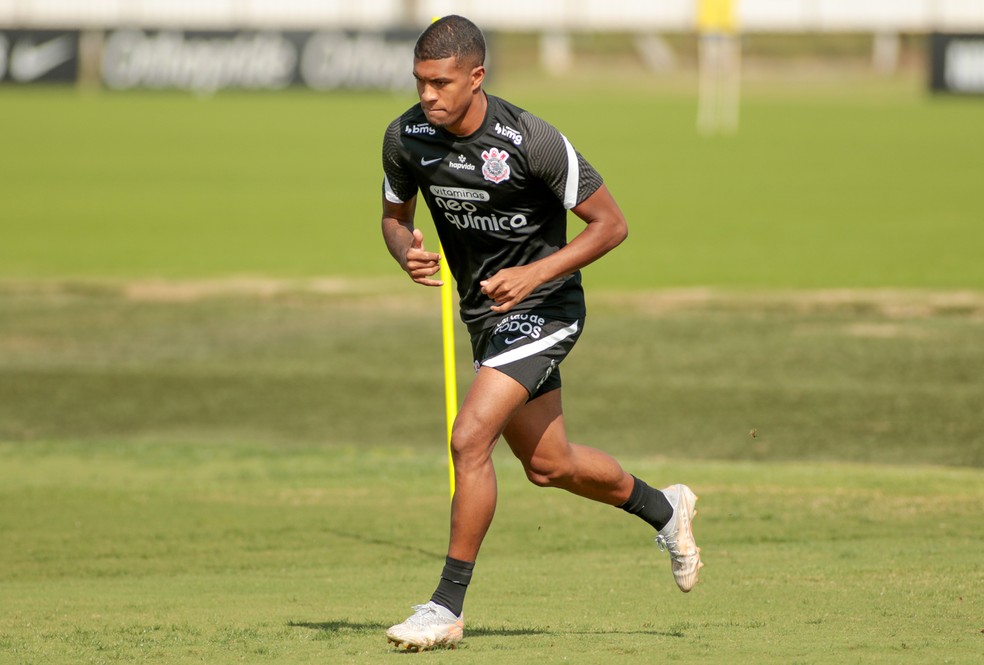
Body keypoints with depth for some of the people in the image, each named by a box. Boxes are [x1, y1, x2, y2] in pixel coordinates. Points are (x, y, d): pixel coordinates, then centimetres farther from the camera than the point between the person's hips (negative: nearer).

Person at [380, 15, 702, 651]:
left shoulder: (532, 141, -25)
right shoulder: (406, 137, -10)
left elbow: (610, 223, -16)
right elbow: (395, 215, 8)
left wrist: (533, 274, -26)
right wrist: (407, 252, -16)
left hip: (544, 307, -7)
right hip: (483, 311, 7)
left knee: (470, 438, -21)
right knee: (549, 465, 19)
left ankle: (449, 606, -12)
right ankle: (663, 509, 46)